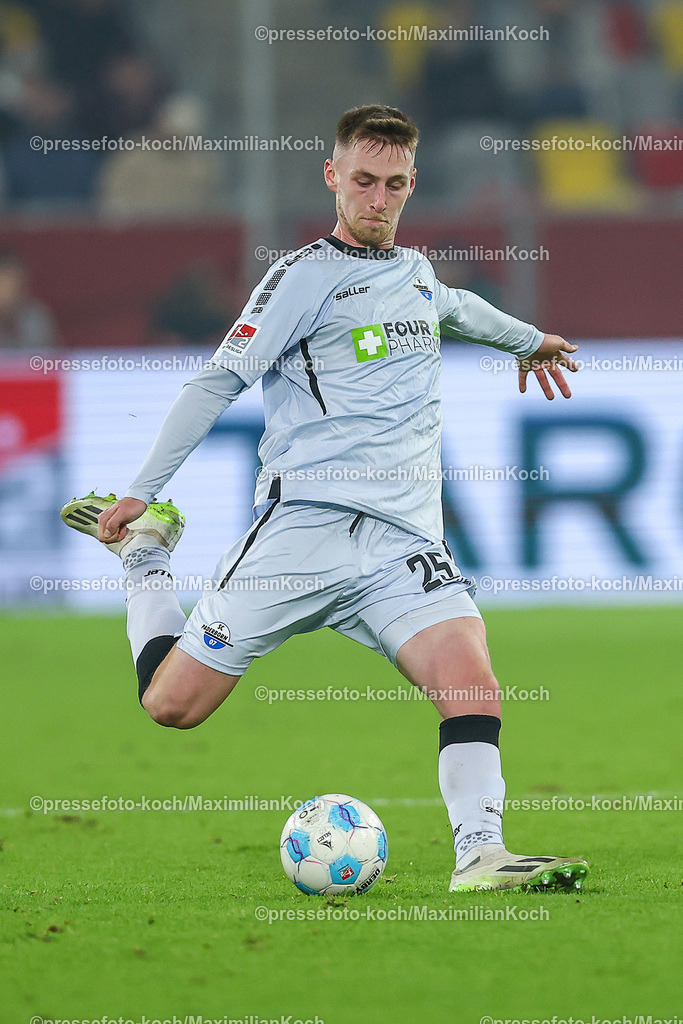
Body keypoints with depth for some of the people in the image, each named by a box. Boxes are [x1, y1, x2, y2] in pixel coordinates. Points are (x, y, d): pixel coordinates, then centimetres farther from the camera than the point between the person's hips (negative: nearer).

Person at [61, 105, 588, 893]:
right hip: (303, 525, -4)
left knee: (468, 676, -22)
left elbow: (454, 307, 44)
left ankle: (480, 855, -22)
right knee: (172, 703, -1)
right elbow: (219, 381, -5)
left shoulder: (415, 270, 18)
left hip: (403, 537, 4)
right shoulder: (305, 276, -3)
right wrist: (140, 494, -9)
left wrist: (528, 340, 59)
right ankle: (145, 551, 25)